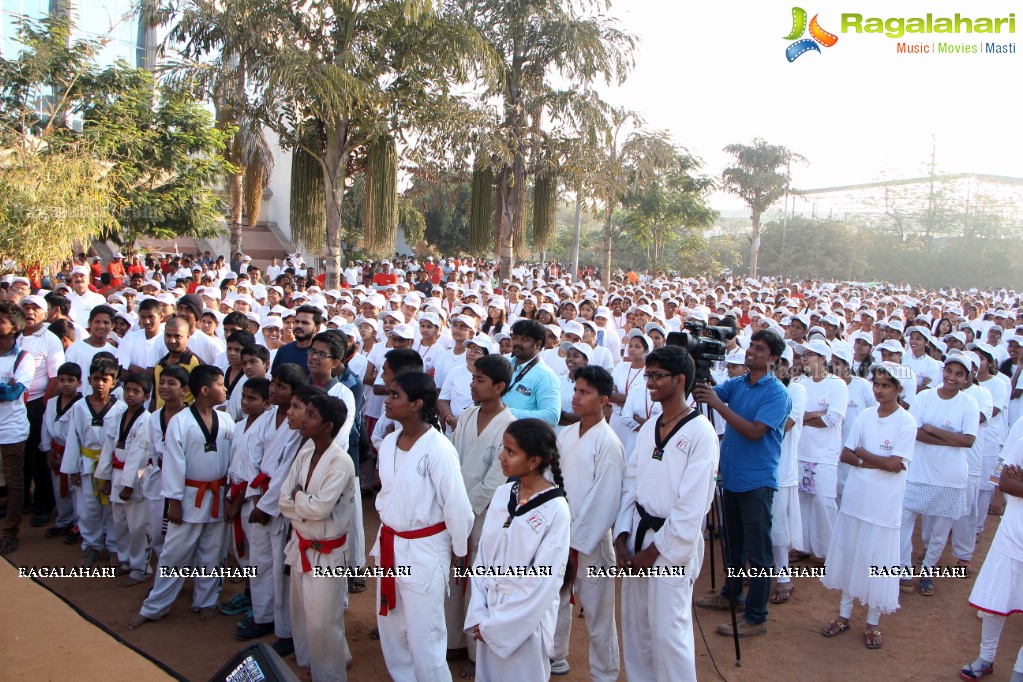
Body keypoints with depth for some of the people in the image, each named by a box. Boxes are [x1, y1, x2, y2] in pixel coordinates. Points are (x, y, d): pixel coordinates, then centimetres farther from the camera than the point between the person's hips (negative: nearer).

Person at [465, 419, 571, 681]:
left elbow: (544, 581, -16)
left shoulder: (555, 510, -18)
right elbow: (483, 557, 3)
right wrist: (479, 614, -4)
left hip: (526, 621, -5)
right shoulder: (502, 494, -1)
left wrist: (496, 625, -12)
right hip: (489, 610, 5)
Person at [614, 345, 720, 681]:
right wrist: (622, 536, 0)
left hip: (674, 544, -7)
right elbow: (630, 484, 10)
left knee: (669, 633, -3)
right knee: (634, 625, 14)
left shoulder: (700, 432, -13)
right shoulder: (648, 429, 10)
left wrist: (656, 549, -13)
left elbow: (692, 504, -15)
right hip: (638, 537, 7)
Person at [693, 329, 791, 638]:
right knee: (732, 542, 21)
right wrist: (698, 385, -26)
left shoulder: (777, 393, -13)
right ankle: (731, 594, 38)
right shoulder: (736, 383, 8)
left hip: (756, 481, -7)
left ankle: (756, 617, 10)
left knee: (758, 551, 1)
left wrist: (719, 404, -28)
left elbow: (754, 431, -23)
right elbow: (705, 392, -4)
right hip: (731, 475, 7)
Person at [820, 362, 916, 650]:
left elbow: (894, 464, -17)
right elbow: (845, 455, 1)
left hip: (884, 505, -4)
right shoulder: (865, 416, 3)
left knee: (877, 564, 5)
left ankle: (873, 623, 22)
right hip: (855, 499, 4)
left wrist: (862, 454, -7)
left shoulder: (906, 422, -10)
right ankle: (844, 615, 27)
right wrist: (876, 462, -14)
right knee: (849, 558, 13)